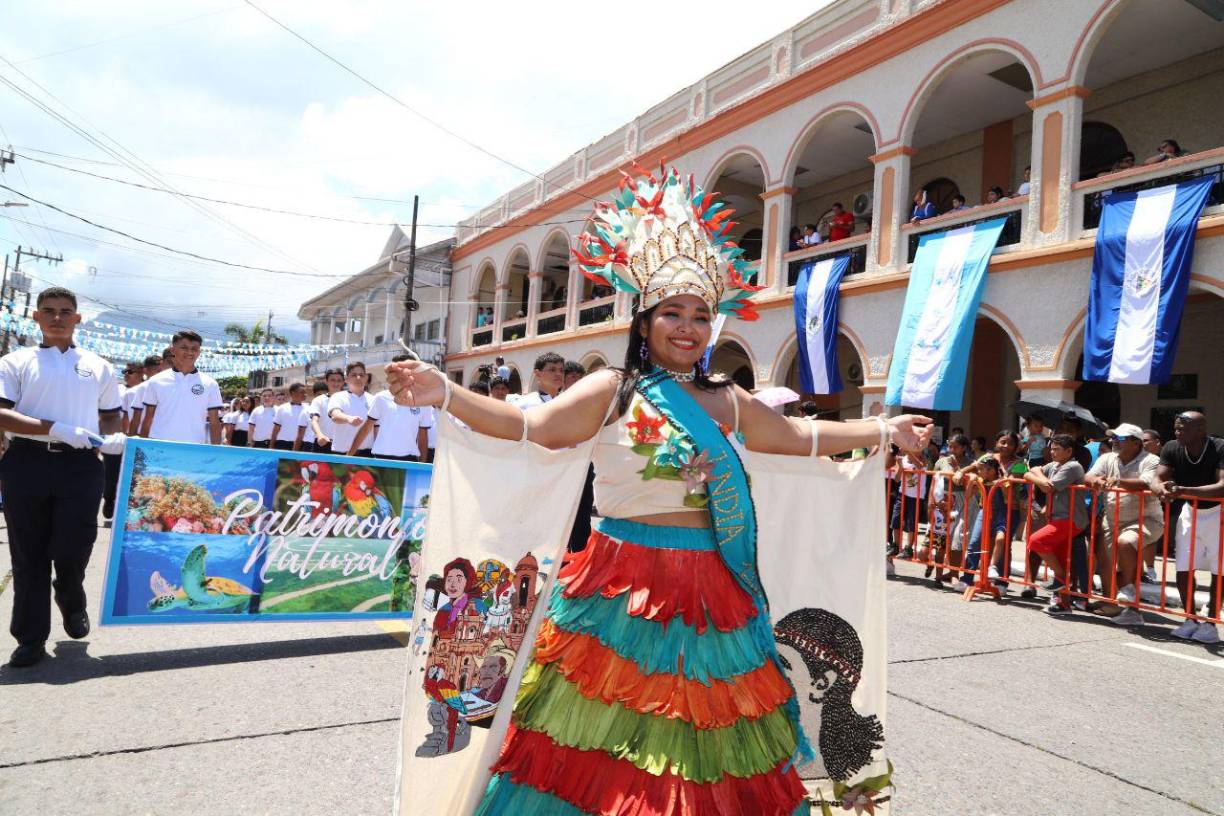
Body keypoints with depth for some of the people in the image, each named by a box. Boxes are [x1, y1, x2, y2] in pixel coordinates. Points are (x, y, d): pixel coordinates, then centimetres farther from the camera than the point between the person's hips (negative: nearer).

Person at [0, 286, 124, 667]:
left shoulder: (98, 366, 15)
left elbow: (111, 415, 19)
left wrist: (112, 437, -4)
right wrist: (56, 429, -17)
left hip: (81, 465, 1)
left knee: (72, 550, -4)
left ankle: (72, 603, 29)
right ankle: (31, 638, 16)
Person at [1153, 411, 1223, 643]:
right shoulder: (1172, 449, -14)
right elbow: (1157, 480, -16)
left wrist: (1184, 491, -49)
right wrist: (1162, 490, -40)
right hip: (1190, 512, 4)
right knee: (1183, 569, 2)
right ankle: (1191, 619, 16)